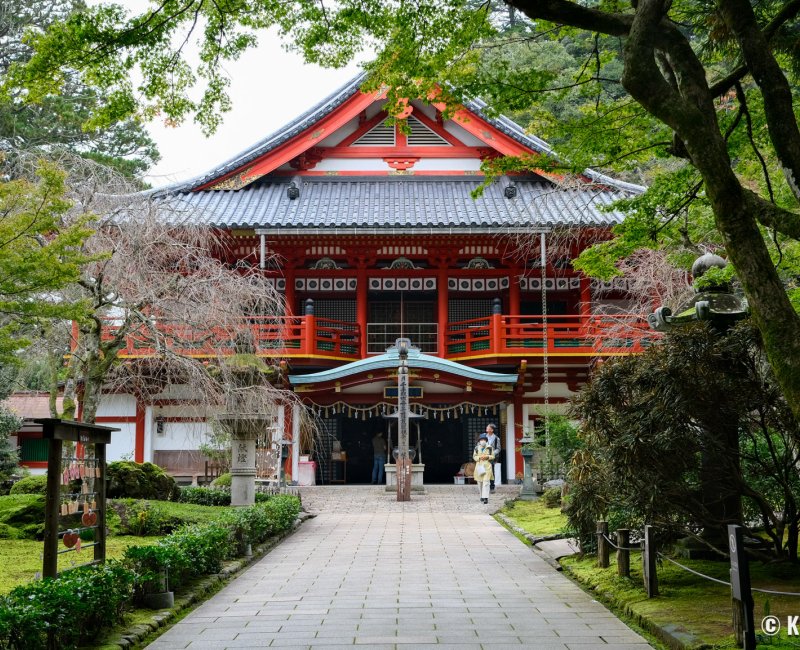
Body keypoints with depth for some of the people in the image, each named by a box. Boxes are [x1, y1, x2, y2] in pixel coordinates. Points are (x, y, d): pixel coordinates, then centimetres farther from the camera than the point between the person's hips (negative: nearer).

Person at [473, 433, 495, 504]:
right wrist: (479, 457, -10)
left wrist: (487, 457, -12)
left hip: (487, 467, -3)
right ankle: (482, 496, 25)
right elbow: (474, 456, 9)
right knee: (480, 482, 8)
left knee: (486, 482, -12)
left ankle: (485, 498, -15)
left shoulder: (489, 448, 2)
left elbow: (493, 456, 6)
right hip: (479, 466, 3)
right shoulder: (477, 448, 6)